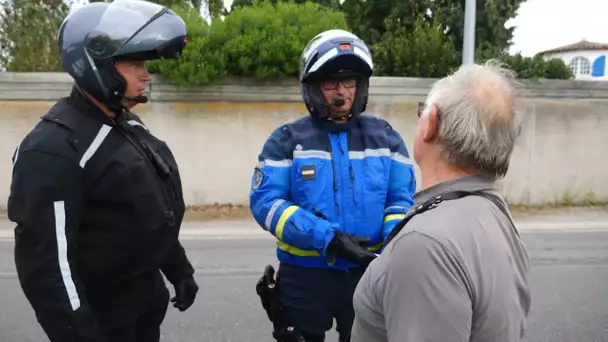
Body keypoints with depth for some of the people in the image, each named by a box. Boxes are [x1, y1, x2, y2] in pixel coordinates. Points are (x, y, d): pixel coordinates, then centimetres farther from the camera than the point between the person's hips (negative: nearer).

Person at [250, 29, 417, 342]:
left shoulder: (384, 137, 2)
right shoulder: (288, 139, -5)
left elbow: (403, 198, 1)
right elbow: (265, 201, -14)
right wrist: (328, 239, -25)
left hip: (368, 275, 2)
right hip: (304, 277, -1)